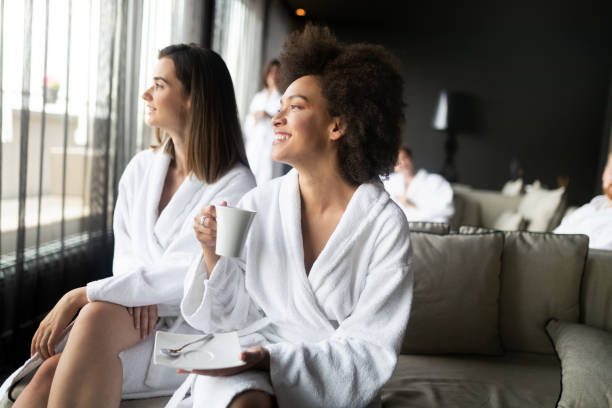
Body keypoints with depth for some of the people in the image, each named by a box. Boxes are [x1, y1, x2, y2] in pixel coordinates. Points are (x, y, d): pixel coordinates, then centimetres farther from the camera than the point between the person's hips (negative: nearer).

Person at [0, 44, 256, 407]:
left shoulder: (234, 186, -12)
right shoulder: (141, 167, 10)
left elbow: (183, 277, -20)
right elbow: (125, 253, 10)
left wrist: (79, 296, -21)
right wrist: (141, 293, -13)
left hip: (192, 328, -5)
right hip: (137, 314, 5)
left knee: (98, 315, -32)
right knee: (53, 369, -24)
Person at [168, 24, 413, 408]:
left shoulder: (385, 223, -11)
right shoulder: (258, 204, -3)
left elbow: (370, 351, -10)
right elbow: (235, 316, 3)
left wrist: (270, 357, -20)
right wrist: (214, 254, -14)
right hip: (247, 365, 2)